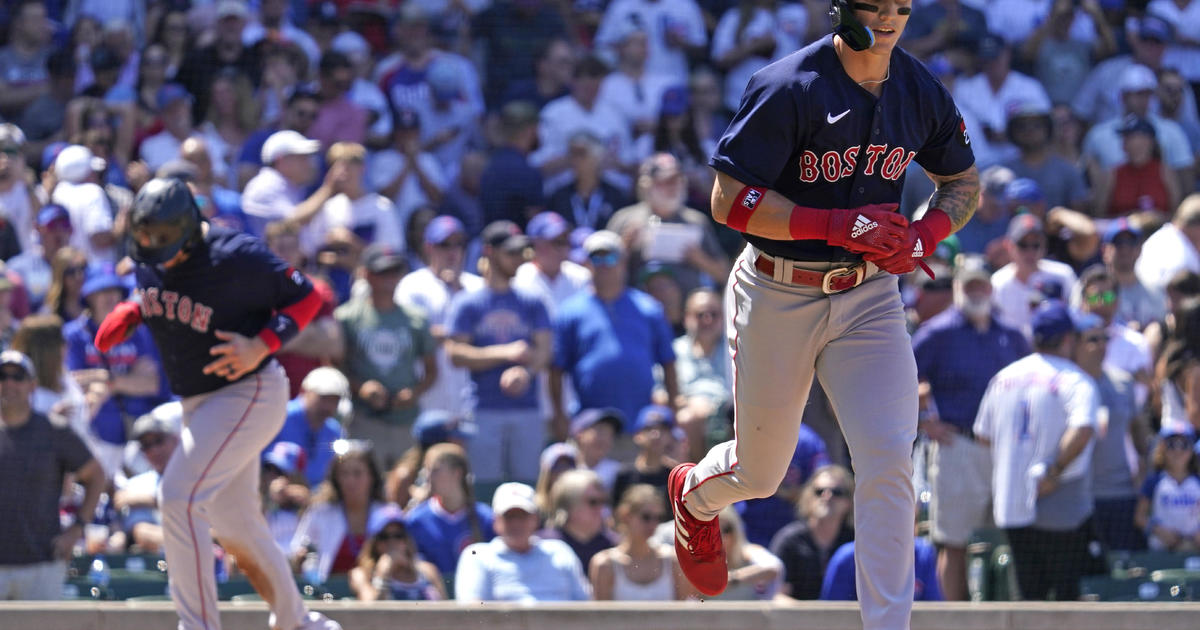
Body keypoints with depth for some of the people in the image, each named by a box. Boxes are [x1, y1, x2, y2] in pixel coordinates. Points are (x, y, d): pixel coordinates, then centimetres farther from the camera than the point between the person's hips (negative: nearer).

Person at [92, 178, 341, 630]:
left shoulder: (236, 258, -23)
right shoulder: (148, 258, -3)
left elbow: (306, 297, -12)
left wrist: (261, 346, -26)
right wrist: (129, 313, -4)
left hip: (248, 393, -8)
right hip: (198, 403, 8)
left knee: (179, 497, -20)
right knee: (234, 525, 14)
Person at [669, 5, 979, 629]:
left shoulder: (921, 90, -2)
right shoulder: (788, 88, -18)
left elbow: (962, 180, 15)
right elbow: (729, 201, -19)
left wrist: (924, 235, -7)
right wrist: (839, 226, -28)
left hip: (869, 294, 3)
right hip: (777, 295, -3)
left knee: (889, 460, -15)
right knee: (760, 473, 13)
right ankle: (694, 494, 50)